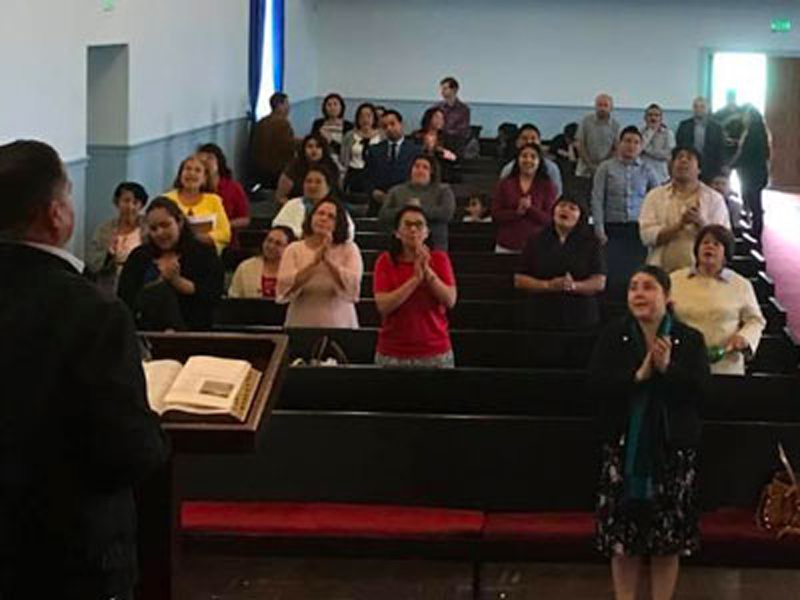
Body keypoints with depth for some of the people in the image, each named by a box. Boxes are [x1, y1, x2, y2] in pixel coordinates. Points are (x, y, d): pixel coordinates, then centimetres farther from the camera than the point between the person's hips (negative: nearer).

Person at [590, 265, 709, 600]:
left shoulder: (689, 339, 1)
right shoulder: (613, 337, 2)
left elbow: (700, 390, -9)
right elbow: (596, 384, -10)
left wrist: (668, 369, -22)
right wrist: (638, 376, -21)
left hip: (673, 450, 0)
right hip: (624, 448, 0)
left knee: (669, 540, 6)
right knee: (622, 539, 4)